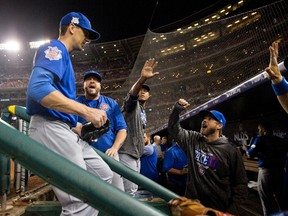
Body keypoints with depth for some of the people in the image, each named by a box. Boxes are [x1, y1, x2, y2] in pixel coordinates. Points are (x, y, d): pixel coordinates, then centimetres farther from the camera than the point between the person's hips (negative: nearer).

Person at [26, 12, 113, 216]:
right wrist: (86, 110, -25)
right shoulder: (54, 48, -5)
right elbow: (38, 88, -25)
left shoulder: (62, 55, 25)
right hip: (50, 128, -11)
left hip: (65, 131, 11)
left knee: (104, 175, 14)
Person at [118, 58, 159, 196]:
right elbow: (132, 93, -28)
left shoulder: (143, 113, 23)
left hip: (137, 154, 9)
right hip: (127, 153, -9)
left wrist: (143, 136, 16)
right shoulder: (132, 104, -3)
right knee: (130, 189, -13)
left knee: (133, 188, 14)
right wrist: (142, 79, -46)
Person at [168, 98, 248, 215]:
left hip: (218, 209, -3)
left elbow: (241, 185, -5)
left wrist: (231, 211, -11)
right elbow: (174, 129, 10)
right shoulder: (193, 140, 3)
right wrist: (177, 109, -6)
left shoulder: (231, 152, -8)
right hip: (192, 204, 3)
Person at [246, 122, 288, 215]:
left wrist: (246, 149, 10)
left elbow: (250, 155, -10)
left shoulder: (260, 139, -7)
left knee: (267, 200, 5)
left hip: (266, 171, -5)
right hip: (280, 171, 5)